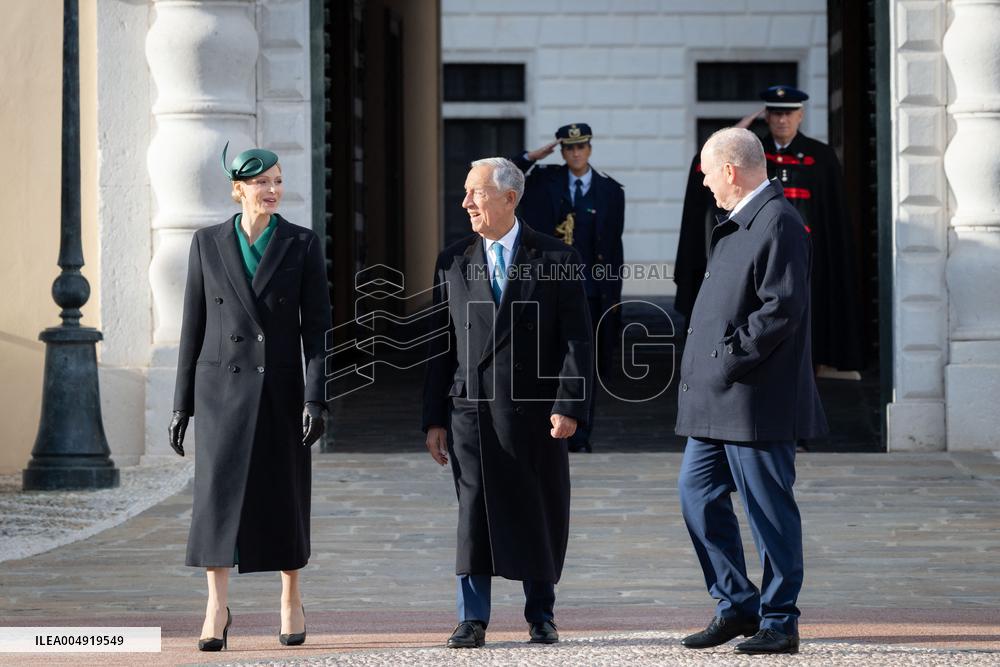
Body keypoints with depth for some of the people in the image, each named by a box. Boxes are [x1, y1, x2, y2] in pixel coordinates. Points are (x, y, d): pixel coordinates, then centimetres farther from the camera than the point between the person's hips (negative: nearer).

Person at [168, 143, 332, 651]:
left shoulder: (303, 244, 1)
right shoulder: (208, 243, 4)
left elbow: (316, 326, -2)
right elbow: (193, 326, 7)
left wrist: (316, 398, -11)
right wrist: (182, 403, 5)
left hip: (279, 388, 0)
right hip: (222, 385, 0)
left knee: (284, 497, 6)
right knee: (218, 492, -10)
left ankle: (291, 601, 24)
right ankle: (216, 609, -8)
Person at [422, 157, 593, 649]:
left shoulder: (555, 259, 1)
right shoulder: (453, 262, 9)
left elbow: (576, 340, -2)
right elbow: (443, 345, 9)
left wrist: (569, 406, -13)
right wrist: (435, 419, 5)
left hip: (534, 411, -1)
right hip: (472, 409, 2)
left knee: (539, 513, 5)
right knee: (474, 514, 0)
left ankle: (541, 616, 17)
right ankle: (472, 620, 5)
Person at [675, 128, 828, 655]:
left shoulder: (779, 223, -14)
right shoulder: (738, 224, 17)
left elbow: (782, 308, -21)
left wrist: (730, 359, -18)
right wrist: (705, 368, 13)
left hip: (755, 398, -10)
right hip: (717, 401, 10)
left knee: (769, 510, -2)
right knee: (698, 493, 11)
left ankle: (779, 622, 6)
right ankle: (737, 607, 19)